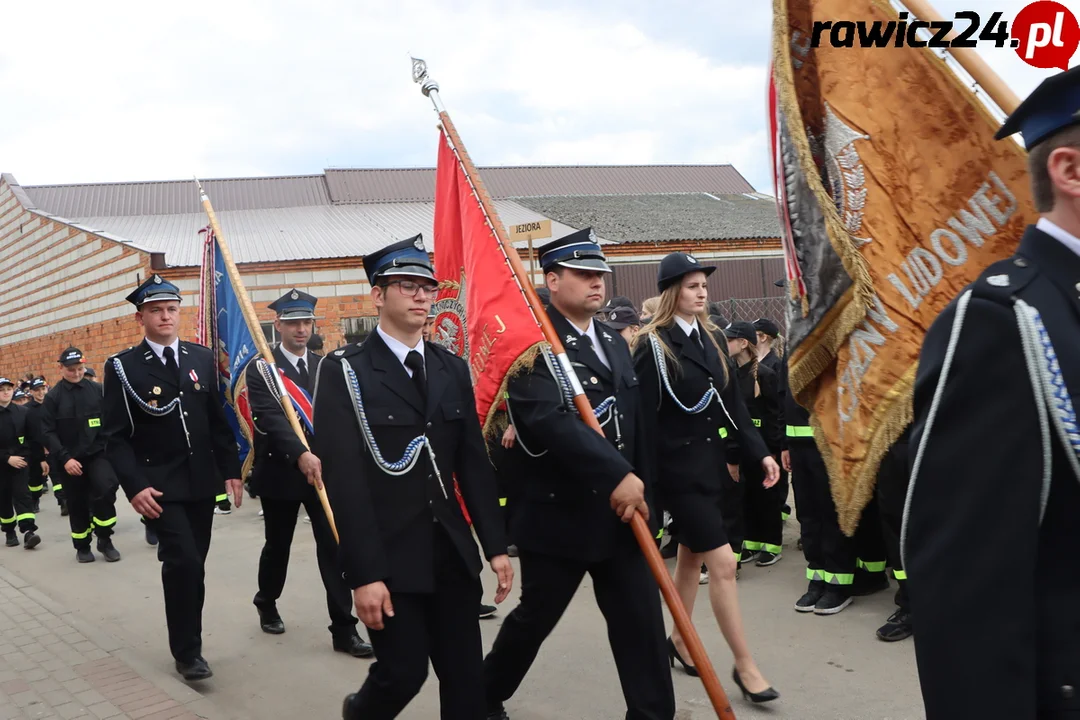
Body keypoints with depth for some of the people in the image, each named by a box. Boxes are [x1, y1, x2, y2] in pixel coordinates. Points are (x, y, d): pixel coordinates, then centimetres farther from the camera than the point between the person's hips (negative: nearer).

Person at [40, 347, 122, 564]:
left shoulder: (97, 390, 1)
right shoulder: (53, 397, -2)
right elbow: (48, 433, -5)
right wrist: (64, 458, -14)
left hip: (98, 453, 0)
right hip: (70, 460, 0)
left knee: (106, 489, -20)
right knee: (77, 504, 8)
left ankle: (104, 539, -2)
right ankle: (82, 547, 27)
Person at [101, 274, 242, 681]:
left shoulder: (202, 359, 7)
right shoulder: (123, 367, -5)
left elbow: (218, 420, 10)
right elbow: (115, 437, -8)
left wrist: (231, 469, 5)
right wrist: (134, 486, -17)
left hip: (202, 482, 4)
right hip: (158, 486, -4)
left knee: (193, 564, 12)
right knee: (183, 562, -14)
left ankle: (188, 640, 27)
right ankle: (187, 651, 1)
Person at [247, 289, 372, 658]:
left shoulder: (325, 367, 8)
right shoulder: (261, 369, -6)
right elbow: (270, 418, -21)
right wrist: (300, 455, -35)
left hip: (324, 469, 3)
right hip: (281, 472, -2)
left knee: (333, 546, -4)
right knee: (277, 545, 14)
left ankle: (343, 628, 1)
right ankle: (267, 605, 40)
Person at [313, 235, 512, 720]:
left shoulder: (453, 370, 9)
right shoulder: (344, 371, -7)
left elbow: (473, 463, 10)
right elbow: (343, 478, -13)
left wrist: (495, 545, 5)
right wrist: (364, 573, -17)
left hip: (452, 552, 5)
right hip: (388, 557, -5)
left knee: (466, 677, 7)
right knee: (403, 674, 1)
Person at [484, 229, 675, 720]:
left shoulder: (615, 342, 12)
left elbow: (635, 424, 14)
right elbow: (548, 420, -28)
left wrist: (639, 488, 3)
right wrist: (616, 476, -31)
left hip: (620, 510, 6)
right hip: (558, 514, -6)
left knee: (641, 619, 5)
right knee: (535, 618, 11)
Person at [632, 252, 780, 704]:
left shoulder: (708, 338, 9)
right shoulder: (654, 344, -12)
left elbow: (731, 401, 10)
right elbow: (644, 416, -15)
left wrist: (759, 452, 3)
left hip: (709, 461, 7)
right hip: (678, 468, -7)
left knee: (691, 556, 17)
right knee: (722, 562, -7)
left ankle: (679, 641, 33)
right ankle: (744, 664, 3)